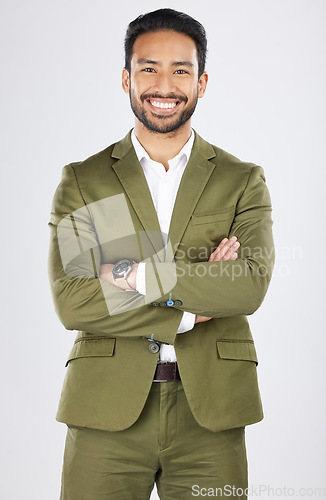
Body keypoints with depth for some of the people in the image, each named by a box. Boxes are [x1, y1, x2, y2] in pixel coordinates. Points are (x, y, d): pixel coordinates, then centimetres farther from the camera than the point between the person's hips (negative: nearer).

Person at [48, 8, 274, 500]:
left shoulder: (243, 181, 7)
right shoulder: (81, 182, 5)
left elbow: (251, 286, -9)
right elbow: (70, 301, -7)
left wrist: (136, 274, -12)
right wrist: (192, 309, -9)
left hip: (209, 413, 1)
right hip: (107, 409, 0)